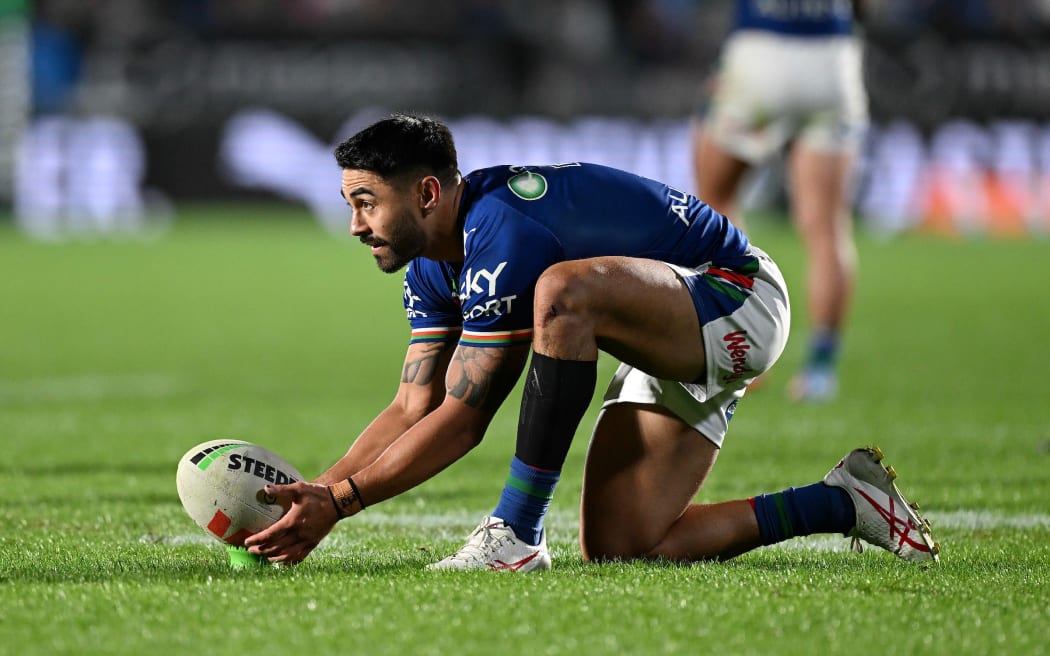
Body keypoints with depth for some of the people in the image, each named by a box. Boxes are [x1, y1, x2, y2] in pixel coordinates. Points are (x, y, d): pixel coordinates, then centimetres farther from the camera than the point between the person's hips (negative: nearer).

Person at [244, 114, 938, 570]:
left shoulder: (502, 235, -28)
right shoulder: (432, 266, 1)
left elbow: (460, 421, -27)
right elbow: (414, 408, 4)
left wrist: (340, 501, -25)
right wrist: (315, 491, -8)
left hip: (738, 299, -10)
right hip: (675, 351, 10)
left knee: (566, 289, -36)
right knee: (619, 548, -3)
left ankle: (517, 533, -28)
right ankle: (843, 502, 13)